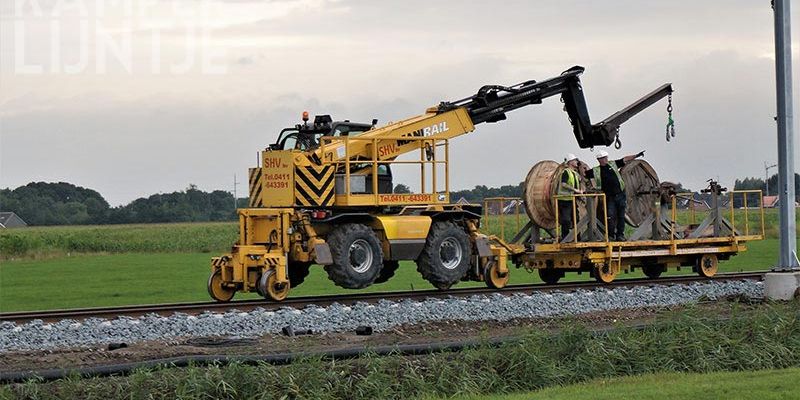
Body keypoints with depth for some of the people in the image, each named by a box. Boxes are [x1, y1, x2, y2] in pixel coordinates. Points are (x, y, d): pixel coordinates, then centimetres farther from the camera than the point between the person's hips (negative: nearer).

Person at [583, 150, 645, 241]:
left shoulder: (613, 164, 9)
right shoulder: (596, 171, 5)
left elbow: (625, 160, 10)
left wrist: (637, 155, 5)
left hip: (620, 195, 2)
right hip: (609, 197, -2)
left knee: (621, 216, 4)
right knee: (611, 216, -10)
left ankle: (620, 235, 12)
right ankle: (611, 235, 2)